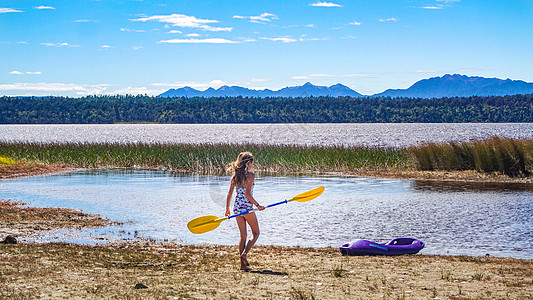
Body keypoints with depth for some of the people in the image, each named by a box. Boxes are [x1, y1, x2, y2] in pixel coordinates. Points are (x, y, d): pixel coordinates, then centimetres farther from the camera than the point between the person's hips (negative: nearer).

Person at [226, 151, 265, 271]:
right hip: (247, 207, -6)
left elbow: (230, 193, 7)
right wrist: (257, 205, -13)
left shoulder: (235, 175, 7)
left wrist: (227, 208, 14)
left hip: (237, 207, 6)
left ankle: (243, 264, 9)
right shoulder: (250, 175, -11)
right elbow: (247, 194, -19)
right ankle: (244, 253, -9)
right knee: (255, 233, 11)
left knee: (243, 235, 12)